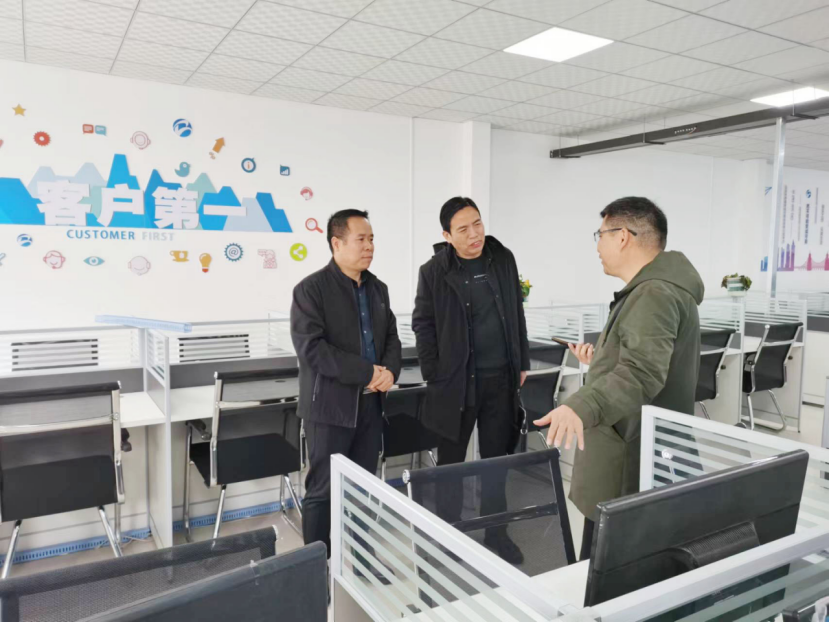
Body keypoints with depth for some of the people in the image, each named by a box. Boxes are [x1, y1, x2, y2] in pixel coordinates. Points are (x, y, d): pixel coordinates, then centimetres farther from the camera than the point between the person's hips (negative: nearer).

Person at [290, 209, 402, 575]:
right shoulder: (311, 289, -10)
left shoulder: (378, 288, 12)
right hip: (330, 406, -6)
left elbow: (392, 337, 14)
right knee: (323, 489, 4)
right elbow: (311, 348, -19)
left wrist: (389, 371, -8)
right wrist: (367, 373, -20)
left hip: (370, 404, 6)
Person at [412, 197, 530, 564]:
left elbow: (516, 313, 10)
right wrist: (434, 376, -8)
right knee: (451, 462, 10)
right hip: (456, 381, -3)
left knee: (497, 459, 13)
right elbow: (423, 326, -4)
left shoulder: (503, 259, 3)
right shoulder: (434, 272, -8)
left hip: (501, 379, 3)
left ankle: (496, 534, 28)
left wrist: (522, 363, 9)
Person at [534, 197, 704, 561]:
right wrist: (603, 359, 20)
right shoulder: (658, 288, 15)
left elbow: (641, 373, -36)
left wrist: (580, 407, -48)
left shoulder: (655, 294, -21)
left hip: (632, 469, -11)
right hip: (643, 460, 11)